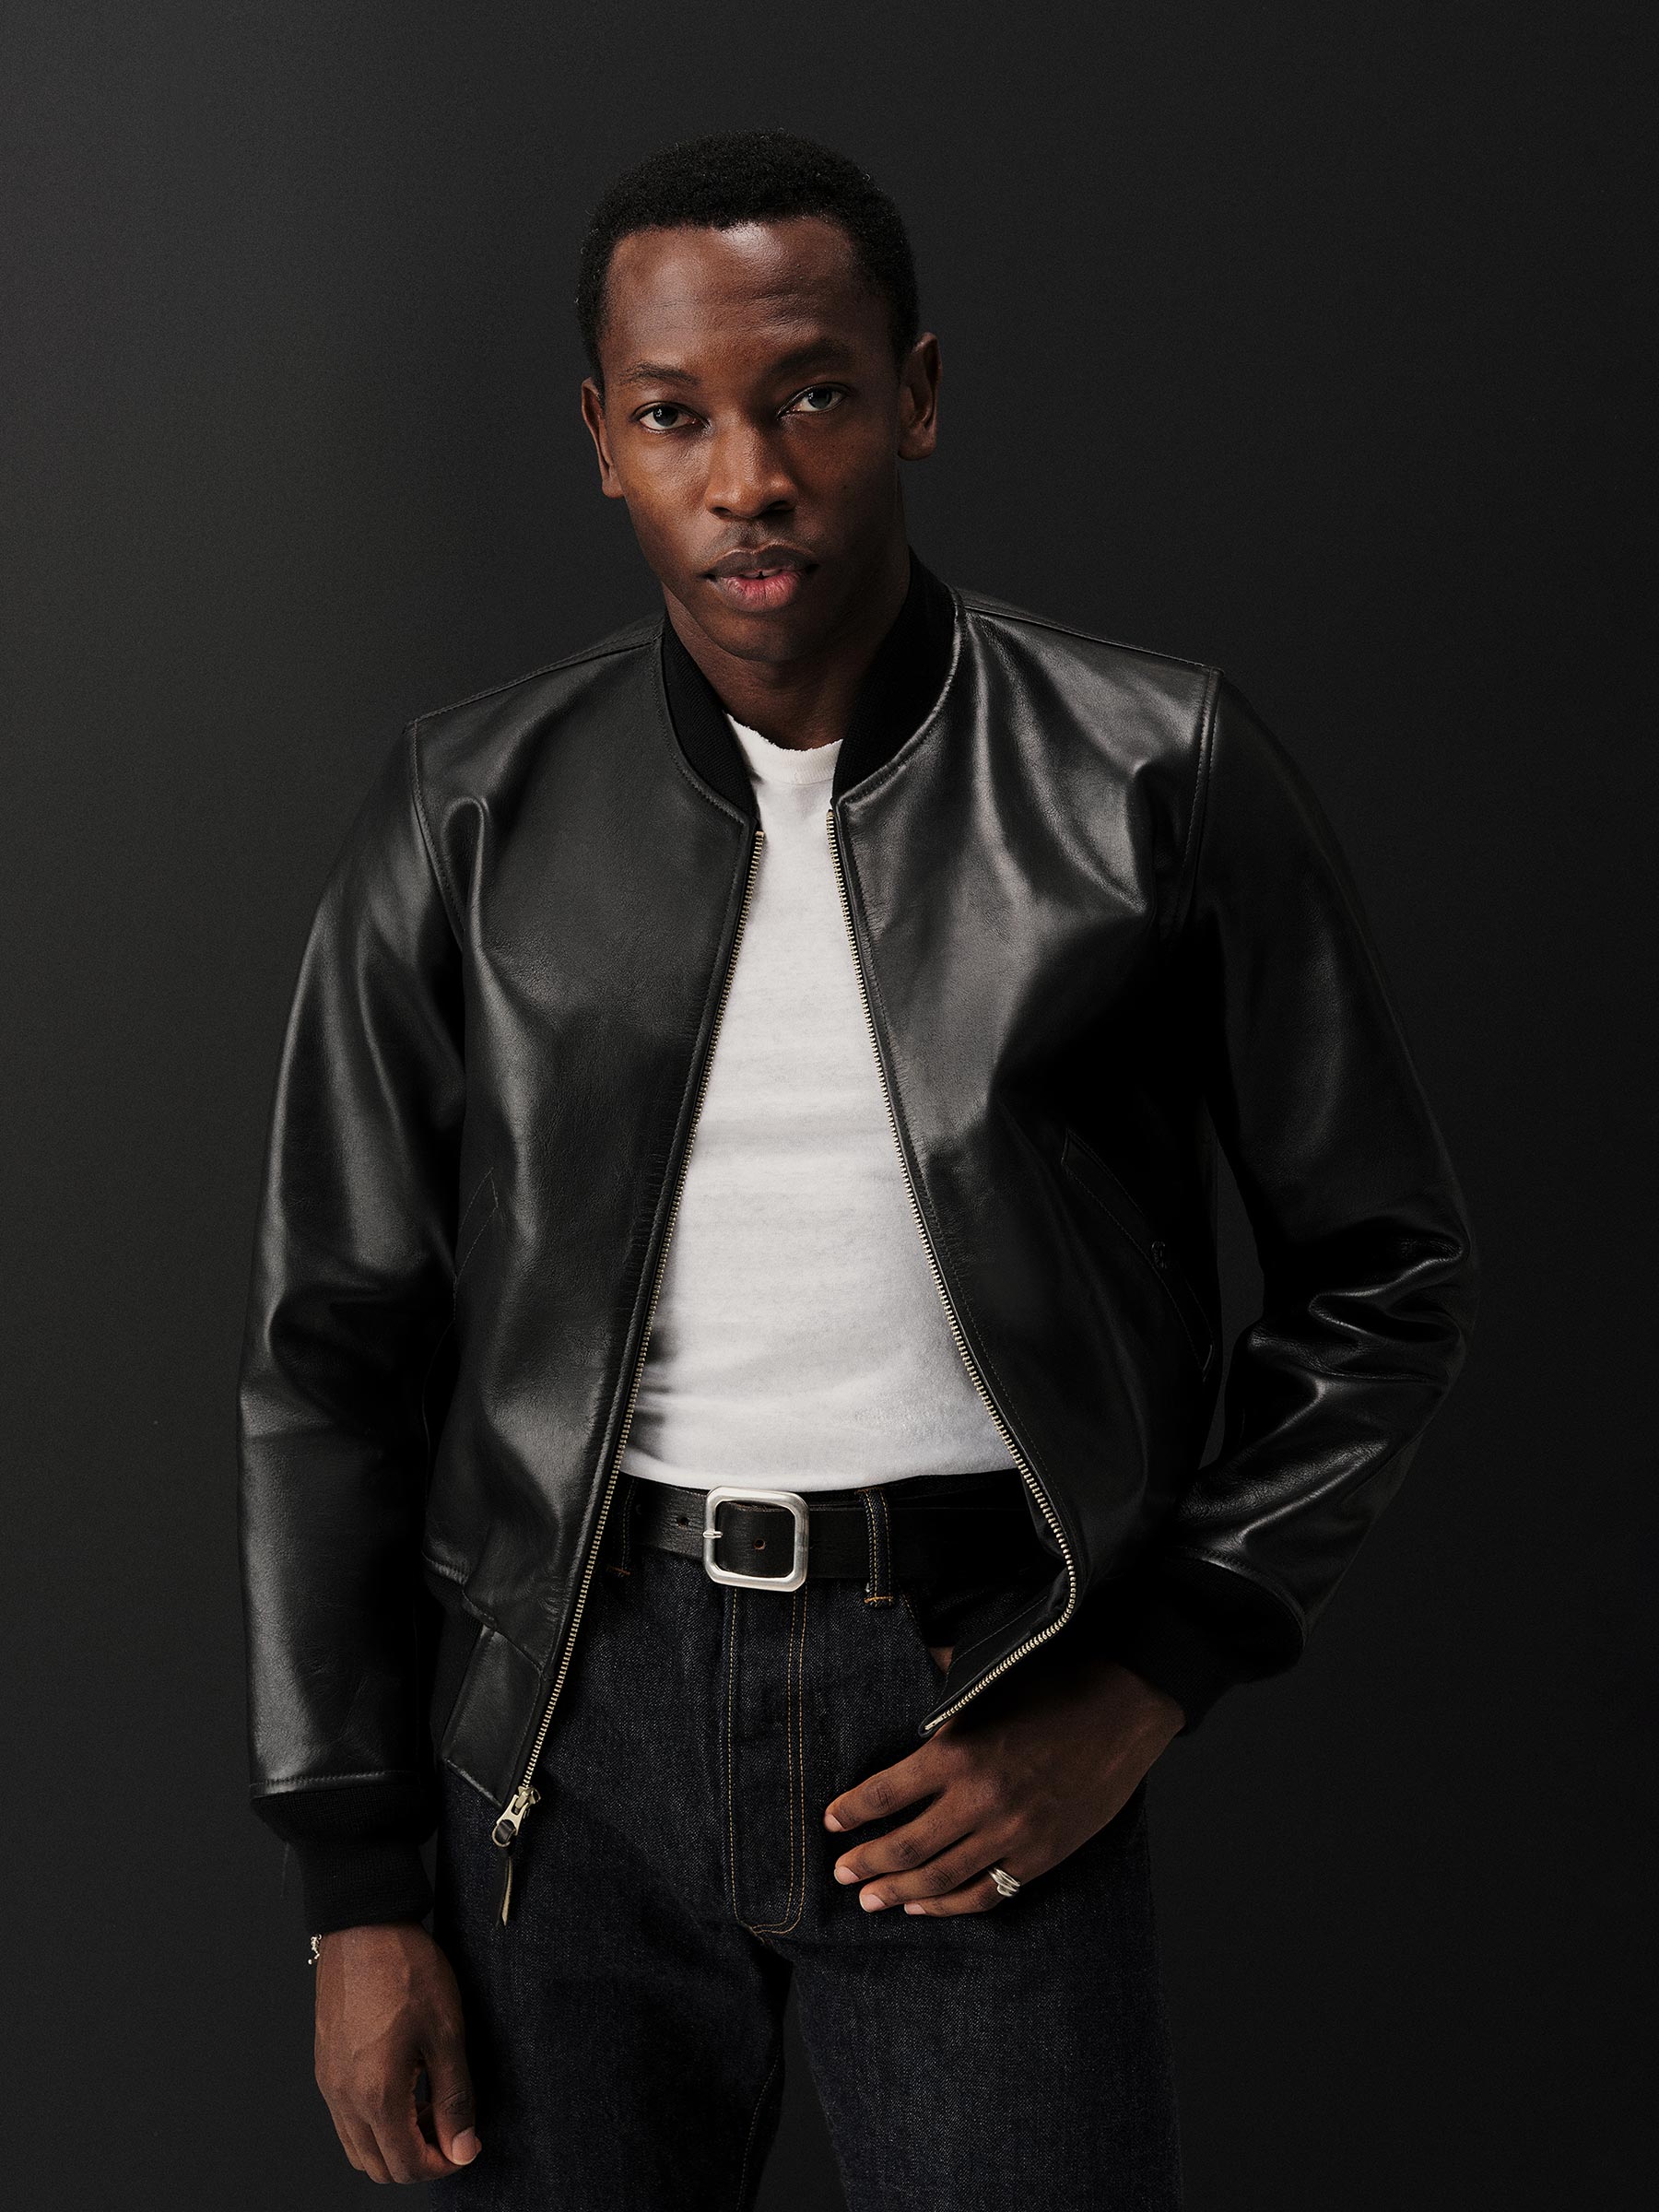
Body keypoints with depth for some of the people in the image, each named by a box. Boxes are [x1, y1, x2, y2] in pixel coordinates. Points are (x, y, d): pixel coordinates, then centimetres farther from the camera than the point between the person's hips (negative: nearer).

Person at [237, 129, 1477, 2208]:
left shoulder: (1160, 782, -5)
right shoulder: (469, 819, 0)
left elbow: (1384, 1272, 3)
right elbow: (336, 1350, 5)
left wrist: (1145, 1689, -5)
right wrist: (359, 1889, 3)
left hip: (984, 1725, -1)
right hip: (575, 1720, 2)